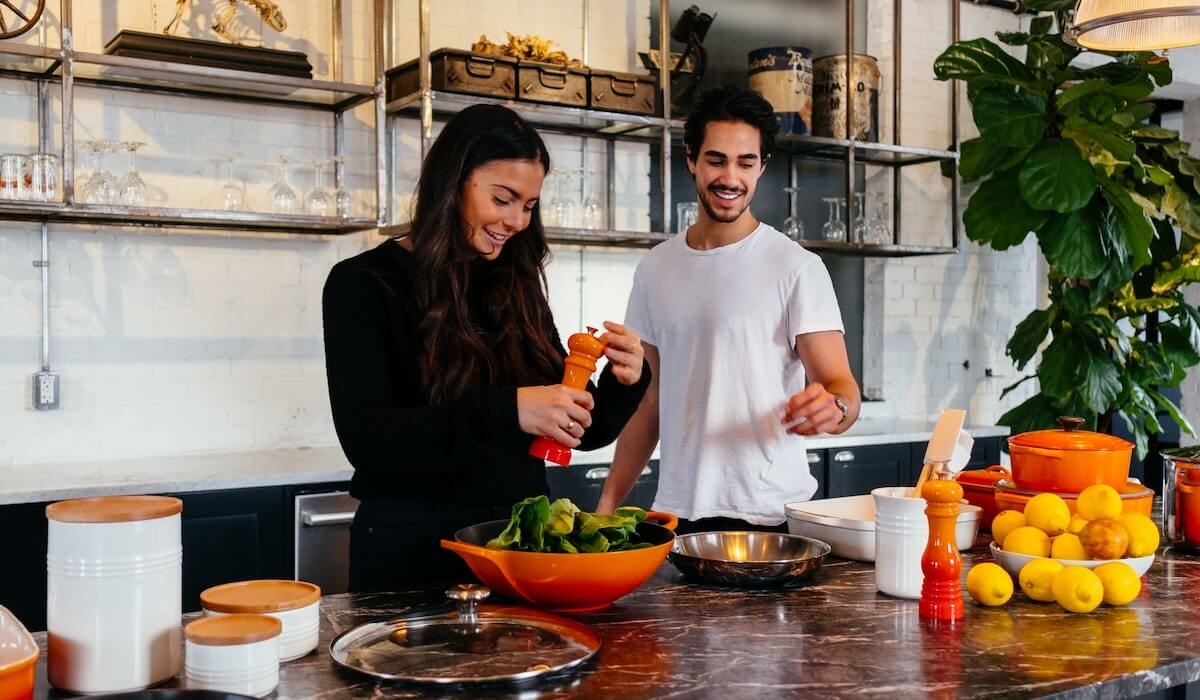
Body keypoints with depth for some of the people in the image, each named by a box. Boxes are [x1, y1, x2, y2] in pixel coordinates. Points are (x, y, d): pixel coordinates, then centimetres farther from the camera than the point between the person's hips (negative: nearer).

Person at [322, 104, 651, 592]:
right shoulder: (364, 285, -8)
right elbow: (366, 439, -20)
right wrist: (505, 410, -31)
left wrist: (623, 382, -12)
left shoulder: (516, 287, 6)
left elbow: (581, 431, 9)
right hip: (413, 549, -4)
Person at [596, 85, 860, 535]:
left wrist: (833, 407, -35)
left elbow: (841, 387, -12)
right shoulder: (655, 269, 7)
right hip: (675, 512, 4)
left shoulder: (797, 267, -7)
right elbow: (650, 400, 12)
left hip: (769, 515, -3)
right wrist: (608, 503, 6)